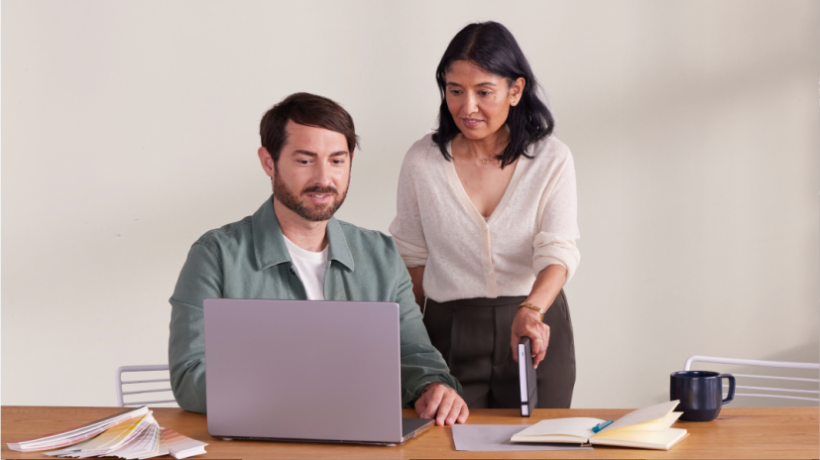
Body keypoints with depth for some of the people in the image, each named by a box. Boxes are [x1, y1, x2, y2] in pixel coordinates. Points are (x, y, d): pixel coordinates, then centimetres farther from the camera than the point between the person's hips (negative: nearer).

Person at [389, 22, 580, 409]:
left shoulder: (552, 159, -5)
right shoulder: (422, 160, -3)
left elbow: (558, 250, -15)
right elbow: (412, 257, 7)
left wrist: (531, 311, -34)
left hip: (536, 332, 0)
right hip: (449, 331, 0)